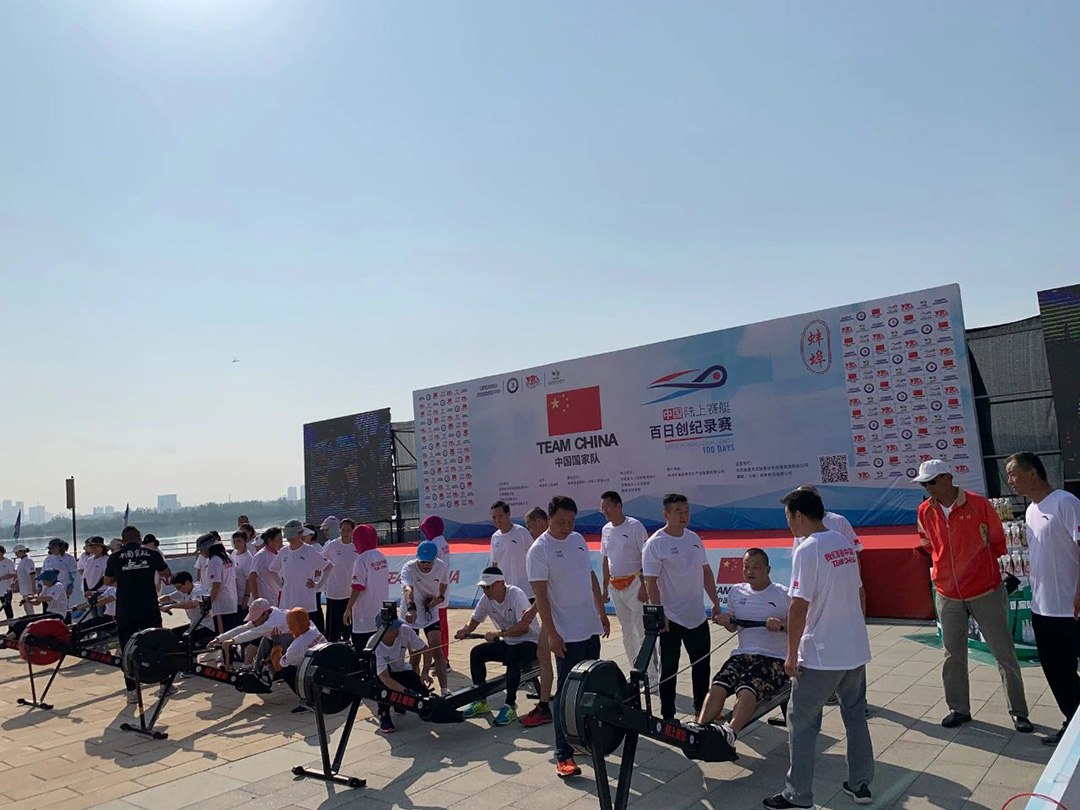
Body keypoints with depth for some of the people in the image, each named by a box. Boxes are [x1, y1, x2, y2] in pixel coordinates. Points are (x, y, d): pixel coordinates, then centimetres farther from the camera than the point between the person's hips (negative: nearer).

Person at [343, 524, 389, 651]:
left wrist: (348, 609, -11)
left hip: (364, 616, -7)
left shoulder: (361, 559, -17)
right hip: (381, 615, 8)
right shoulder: (382, 556, 5)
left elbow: (357, 588, -19)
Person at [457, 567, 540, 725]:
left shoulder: (516, 594, -24)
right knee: (476, 653, -9)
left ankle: (510, 706, -23)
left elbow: (524, 627, -33)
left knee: (512, 657, -36)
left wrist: (499, 633, -36)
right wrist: (465, 630, -16)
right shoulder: (487, 598, -4)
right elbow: (475, 618, 6)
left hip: (529, 642, -7)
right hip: (507, 642, 7)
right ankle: (481, 701, 3)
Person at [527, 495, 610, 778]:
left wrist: (602, 613, 18)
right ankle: (563, 755, 2)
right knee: (567, 693, -4)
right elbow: (540, 594, -15)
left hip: (591, 628, 7)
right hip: (567, 635, -7)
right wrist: (551, 633, -18)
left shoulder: (578, 540, 9)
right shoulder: (539, 550, -12)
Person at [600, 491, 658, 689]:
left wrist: (644, 585, -18)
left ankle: (652, 675, 2)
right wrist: (605, 587, 16)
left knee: (642, 632, -6)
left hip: (634, 583, -7)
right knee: (627, 632, 13)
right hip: (616, 587, 7)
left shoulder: (634, 526, -11)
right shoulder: (606, 530, 9)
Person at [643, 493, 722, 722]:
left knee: (702, 664, 18)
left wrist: (716, 603, 10)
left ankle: (702, 707, 36)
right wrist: (659, 614, -19)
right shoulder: (655, 544, -13)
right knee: (669, 668, 6)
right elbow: (650, 582, -15)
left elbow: (706, 573, 13)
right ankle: (667, 715, 19)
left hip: (698, 616, 6)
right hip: (671, 619, -6)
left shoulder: (694, 538, 6)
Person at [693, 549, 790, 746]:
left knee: (747, 688, -33)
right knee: (718, 685, -25)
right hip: (742, 654, 4)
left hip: (774, 659, -4)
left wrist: (782, 625, -20)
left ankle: (731, 732, -50)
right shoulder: (736, 592, 18)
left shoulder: (784, 595, 4)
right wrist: (726, 621, 7)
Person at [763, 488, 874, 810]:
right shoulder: (844, 544, 6)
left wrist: (792, 655, -13)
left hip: (821, 655, -8)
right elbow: (859, 593, 15)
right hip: (856, 650, 8)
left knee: (801, 721, 4)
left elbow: (799, 607, -21)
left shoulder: (807, 550, -18)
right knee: (856, 716, 20)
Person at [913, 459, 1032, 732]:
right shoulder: (925, 511, -2)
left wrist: (976, 562, 4)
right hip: (948, 595, 3)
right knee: (953, 656, 10)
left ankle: (1018, 711, 21)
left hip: (986, 593, -3)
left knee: (1004, 653, 8)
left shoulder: (978, 504, -12)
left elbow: (998, 543, 3)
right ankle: (959, 709, 24)